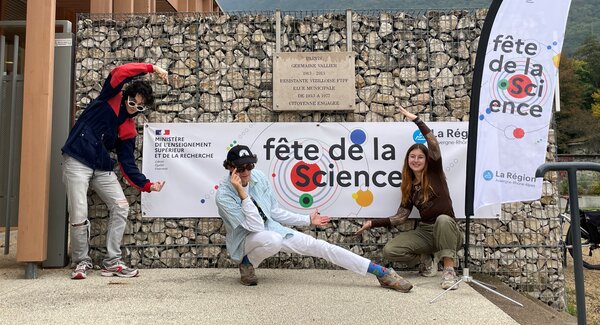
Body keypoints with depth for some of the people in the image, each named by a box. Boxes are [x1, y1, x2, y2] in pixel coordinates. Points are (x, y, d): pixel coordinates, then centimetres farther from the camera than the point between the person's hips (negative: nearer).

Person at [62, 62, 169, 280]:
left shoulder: (129, 129, 10)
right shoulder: (110, 98, 2)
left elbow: (127, 163, 6)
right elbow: (120, 73, -15)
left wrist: (146, 185, -4)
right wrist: (152, 68, -17)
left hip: (102, 168, 5)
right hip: (77, 163, -5)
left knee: (121, 207, -5)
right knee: (79, 216, -8)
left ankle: (112, 262, 3)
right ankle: (81, 262, 13)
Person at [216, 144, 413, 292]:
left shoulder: (258, 177, -7)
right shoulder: (224, 195, -23)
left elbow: (275, 212, 5)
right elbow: (256, 226, -30)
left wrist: (308, 220, 6)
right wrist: (242, 192, -36)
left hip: (271, 228, 5)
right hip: (245, 241, -5)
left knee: (317, 245, -12)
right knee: (272, 240, -41)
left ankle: (381, 272, -11)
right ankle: (247, 263, -7)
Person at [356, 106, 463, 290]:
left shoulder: (435, 173, -1)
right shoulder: (409, 186, 9)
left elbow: (433, 144, -17)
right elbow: (400, 217, 7)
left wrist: (416, 120, -17)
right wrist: (373, 223, 1)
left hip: (446, 229, -4)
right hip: (424, 231, 4)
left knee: (443, 219, -41)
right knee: (389, 251, -17)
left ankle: (449, 271, -32)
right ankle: (426, 259, 7)